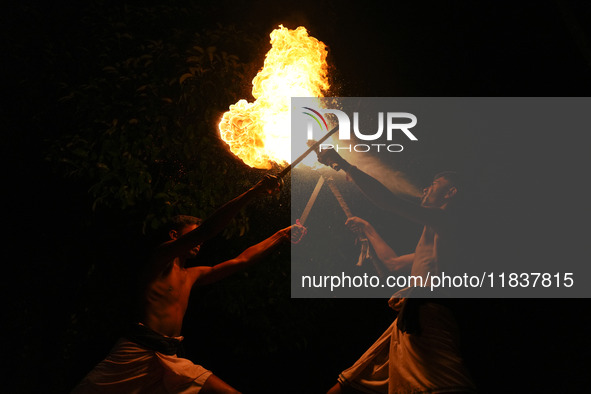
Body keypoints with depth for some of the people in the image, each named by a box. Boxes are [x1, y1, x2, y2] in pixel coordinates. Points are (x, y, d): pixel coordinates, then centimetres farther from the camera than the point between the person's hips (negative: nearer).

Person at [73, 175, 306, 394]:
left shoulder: (194, 275, 23)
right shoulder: (160, 259, 2)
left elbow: (241, 261, 26)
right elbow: (206, 229, -11)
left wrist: (281, 236, 23)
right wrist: (254, 191, -15)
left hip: (170, 360, 7)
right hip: (138, 352, -7)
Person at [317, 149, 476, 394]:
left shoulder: (443, 218, 2)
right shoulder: (433, 234, 33)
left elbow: (389, 201, -8)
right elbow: (393, 263, 39)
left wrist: (345, 165, -3)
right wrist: (367, 228, 48)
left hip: (425, 314, -10)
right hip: (411, 317, 11)